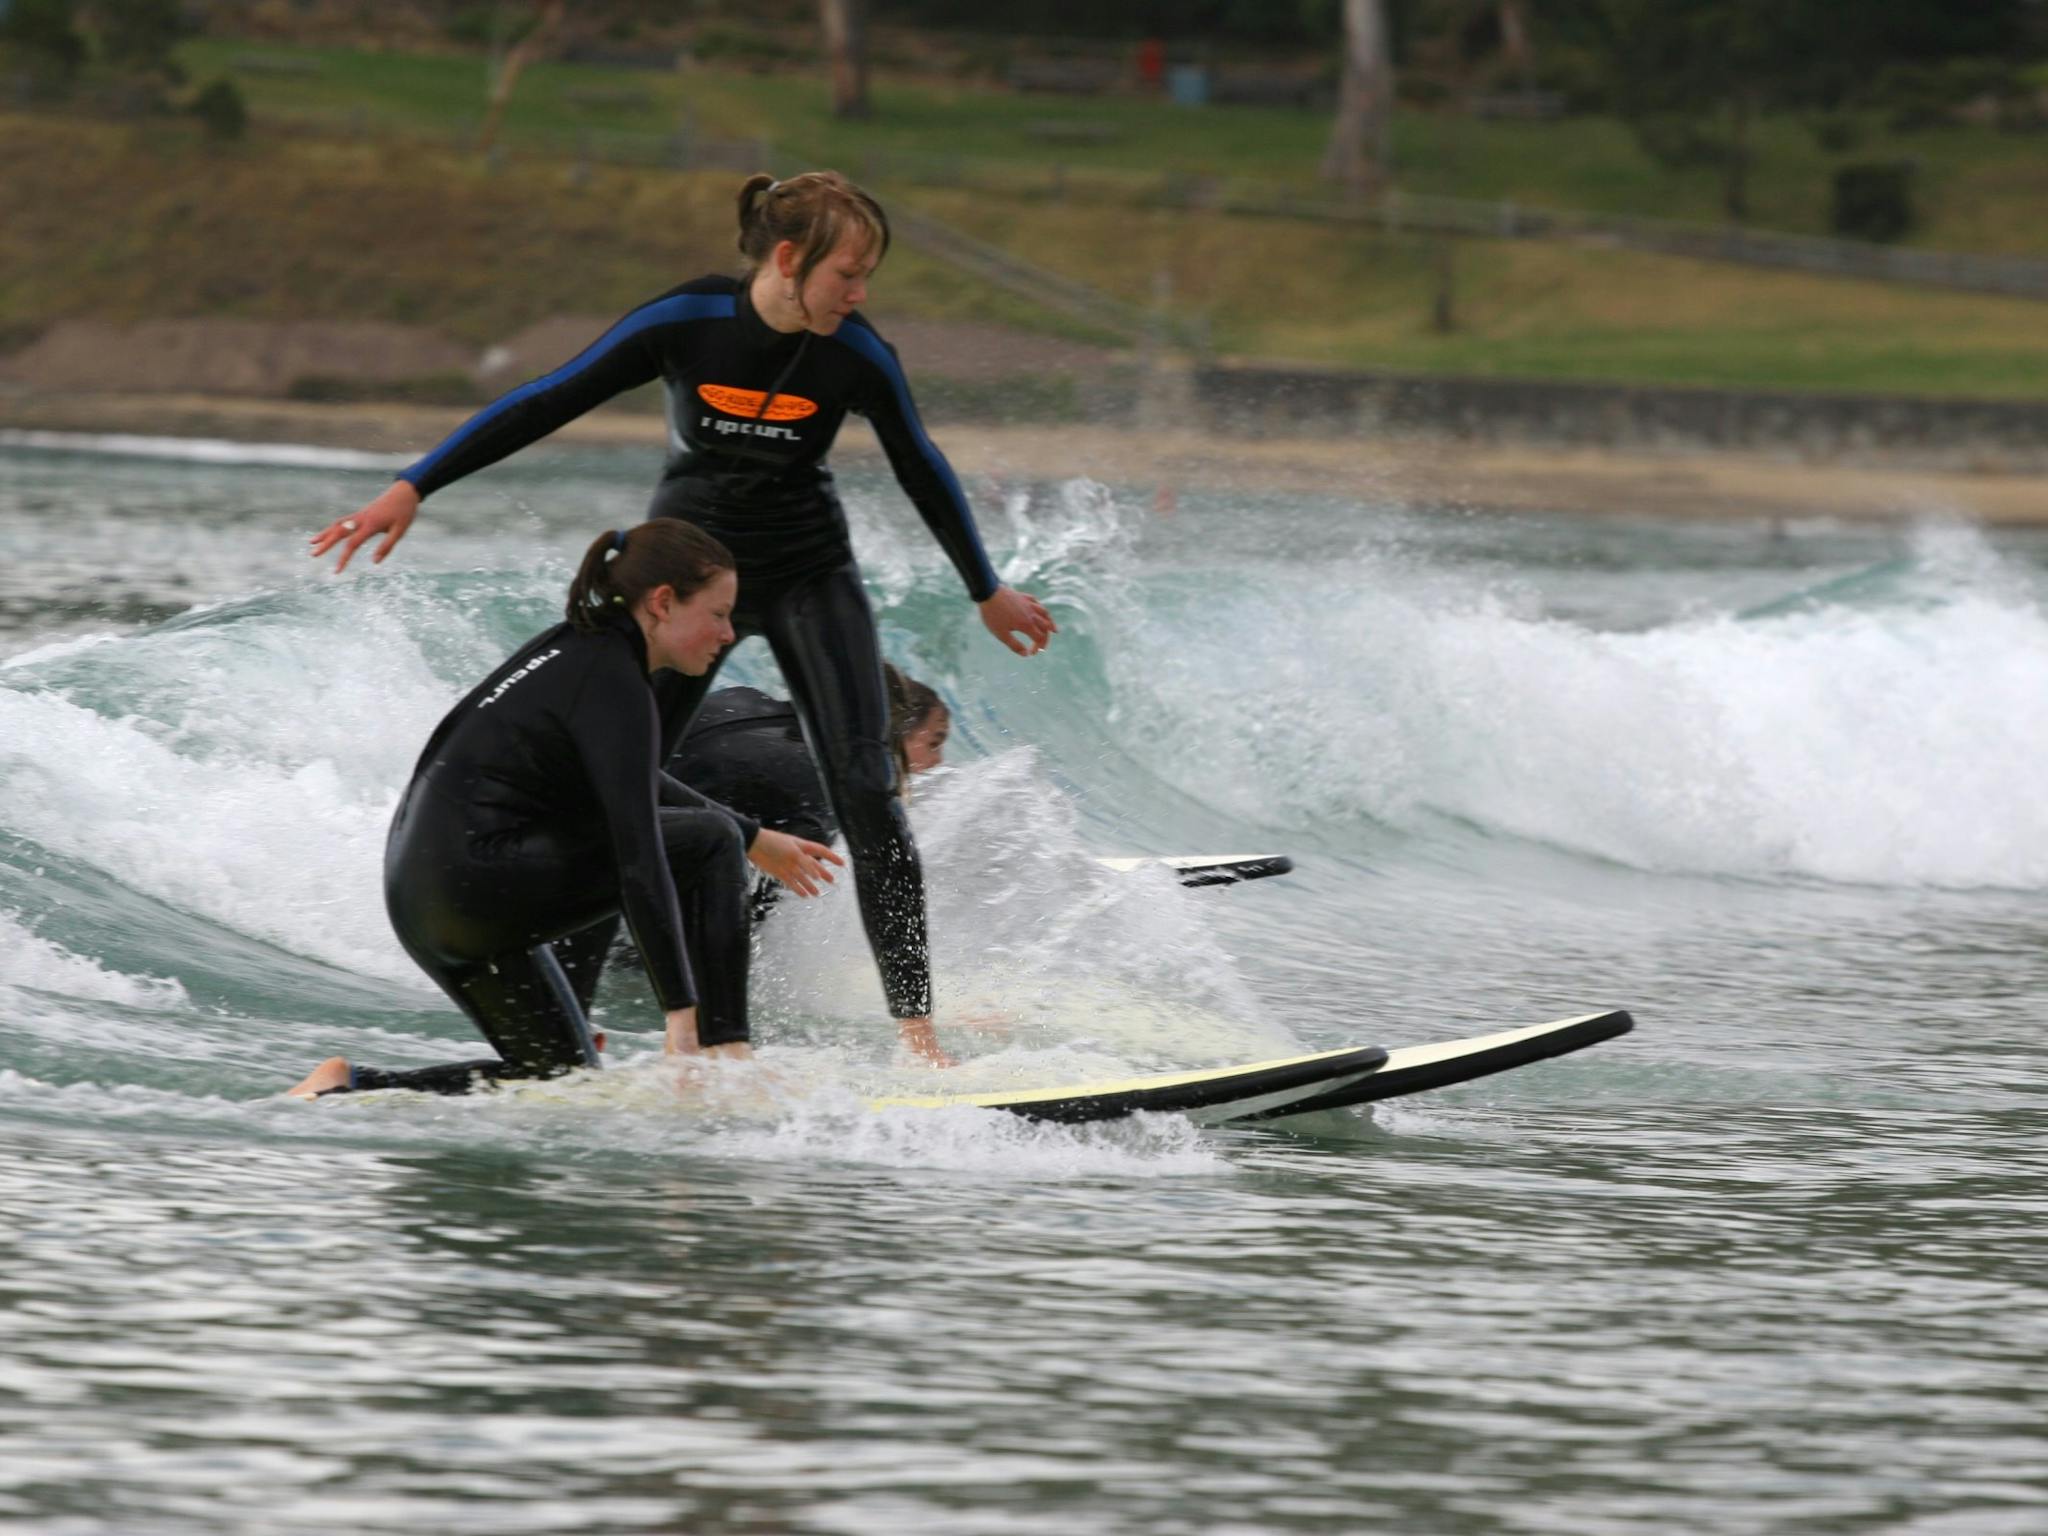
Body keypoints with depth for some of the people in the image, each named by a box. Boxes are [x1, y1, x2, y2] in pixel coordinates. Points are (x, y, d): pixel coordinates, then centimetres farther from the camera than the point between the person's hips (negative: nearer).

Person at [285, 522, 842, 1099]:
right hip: (479, 880, -10)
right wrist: (681, 1014, -25)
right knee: (708, 841, -6)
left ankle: (349, 1088, 10)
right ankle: (724, 1053, -8)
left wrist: (753, 838, 41)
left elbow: (632, 784, 34)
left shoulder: (577, 647, 14)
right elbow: (638, 856, -22)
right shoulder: (614, 687, -15)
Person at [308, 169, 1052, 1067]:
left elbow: (921, 472, 2)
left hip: (809, 578, 0)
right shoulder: (685, 325, -20)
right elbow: (546, 404, -15)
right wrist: (414, 489, -17)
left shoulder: (857, 357, -15)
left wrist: (987, 592, 14)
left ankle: (915, 1025, -11)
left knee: (865, 791, -13)